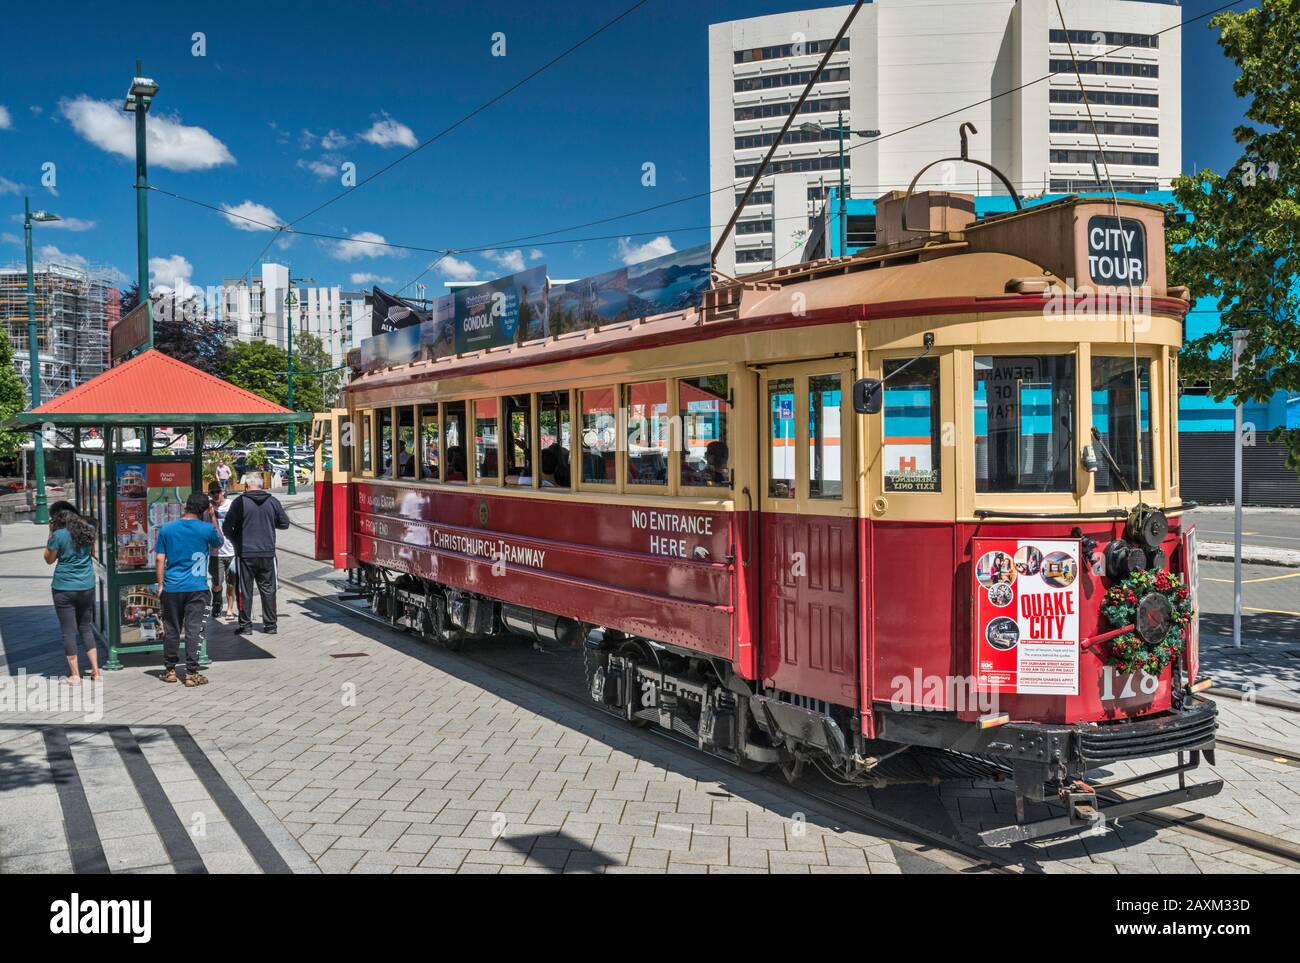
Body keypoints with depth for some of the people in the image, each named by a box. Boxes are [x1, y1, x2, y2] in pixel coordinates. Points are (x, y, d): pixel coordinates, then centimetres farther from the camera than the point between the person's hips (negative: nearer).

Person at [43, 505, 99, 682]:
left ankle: (75, 674, 8)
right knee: (86, 628, 15)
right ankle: (95, 671, 13)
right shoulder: (88, 530, 2)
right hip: (87, 587, 4)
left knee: (69, 631, 5)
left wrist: (50, 534, 1)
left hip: (64, 589, -4)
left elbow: (49, 559, 0)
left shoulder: (58, 535, -12)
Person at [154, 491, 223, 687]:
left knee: (171, 629, 12)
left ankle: (169, 670, 20)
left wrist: (161, 585, 7)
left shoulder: (166, 528, 1)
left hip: (172, 588, 2)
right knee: (193, 630, 0)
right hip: (197, 588, -2)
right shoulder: (207, 529, -6)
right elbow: (219, 543, 15)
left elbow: (160, 559, 1)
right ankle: (191, 674, 1)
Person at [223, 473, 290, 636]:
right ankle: (270, 625, 12)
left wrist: (234, 540, 14)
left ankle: (245, 625, 6)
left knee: (244, 590, 5)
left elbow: (227, 527, -5)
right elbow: (284, 523, 8)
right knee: (268, 589, 10)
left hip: (245, 553, -3)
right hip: (268, 553, 3)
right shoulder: (273, 501, 2)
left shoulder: (240, 502, -7)